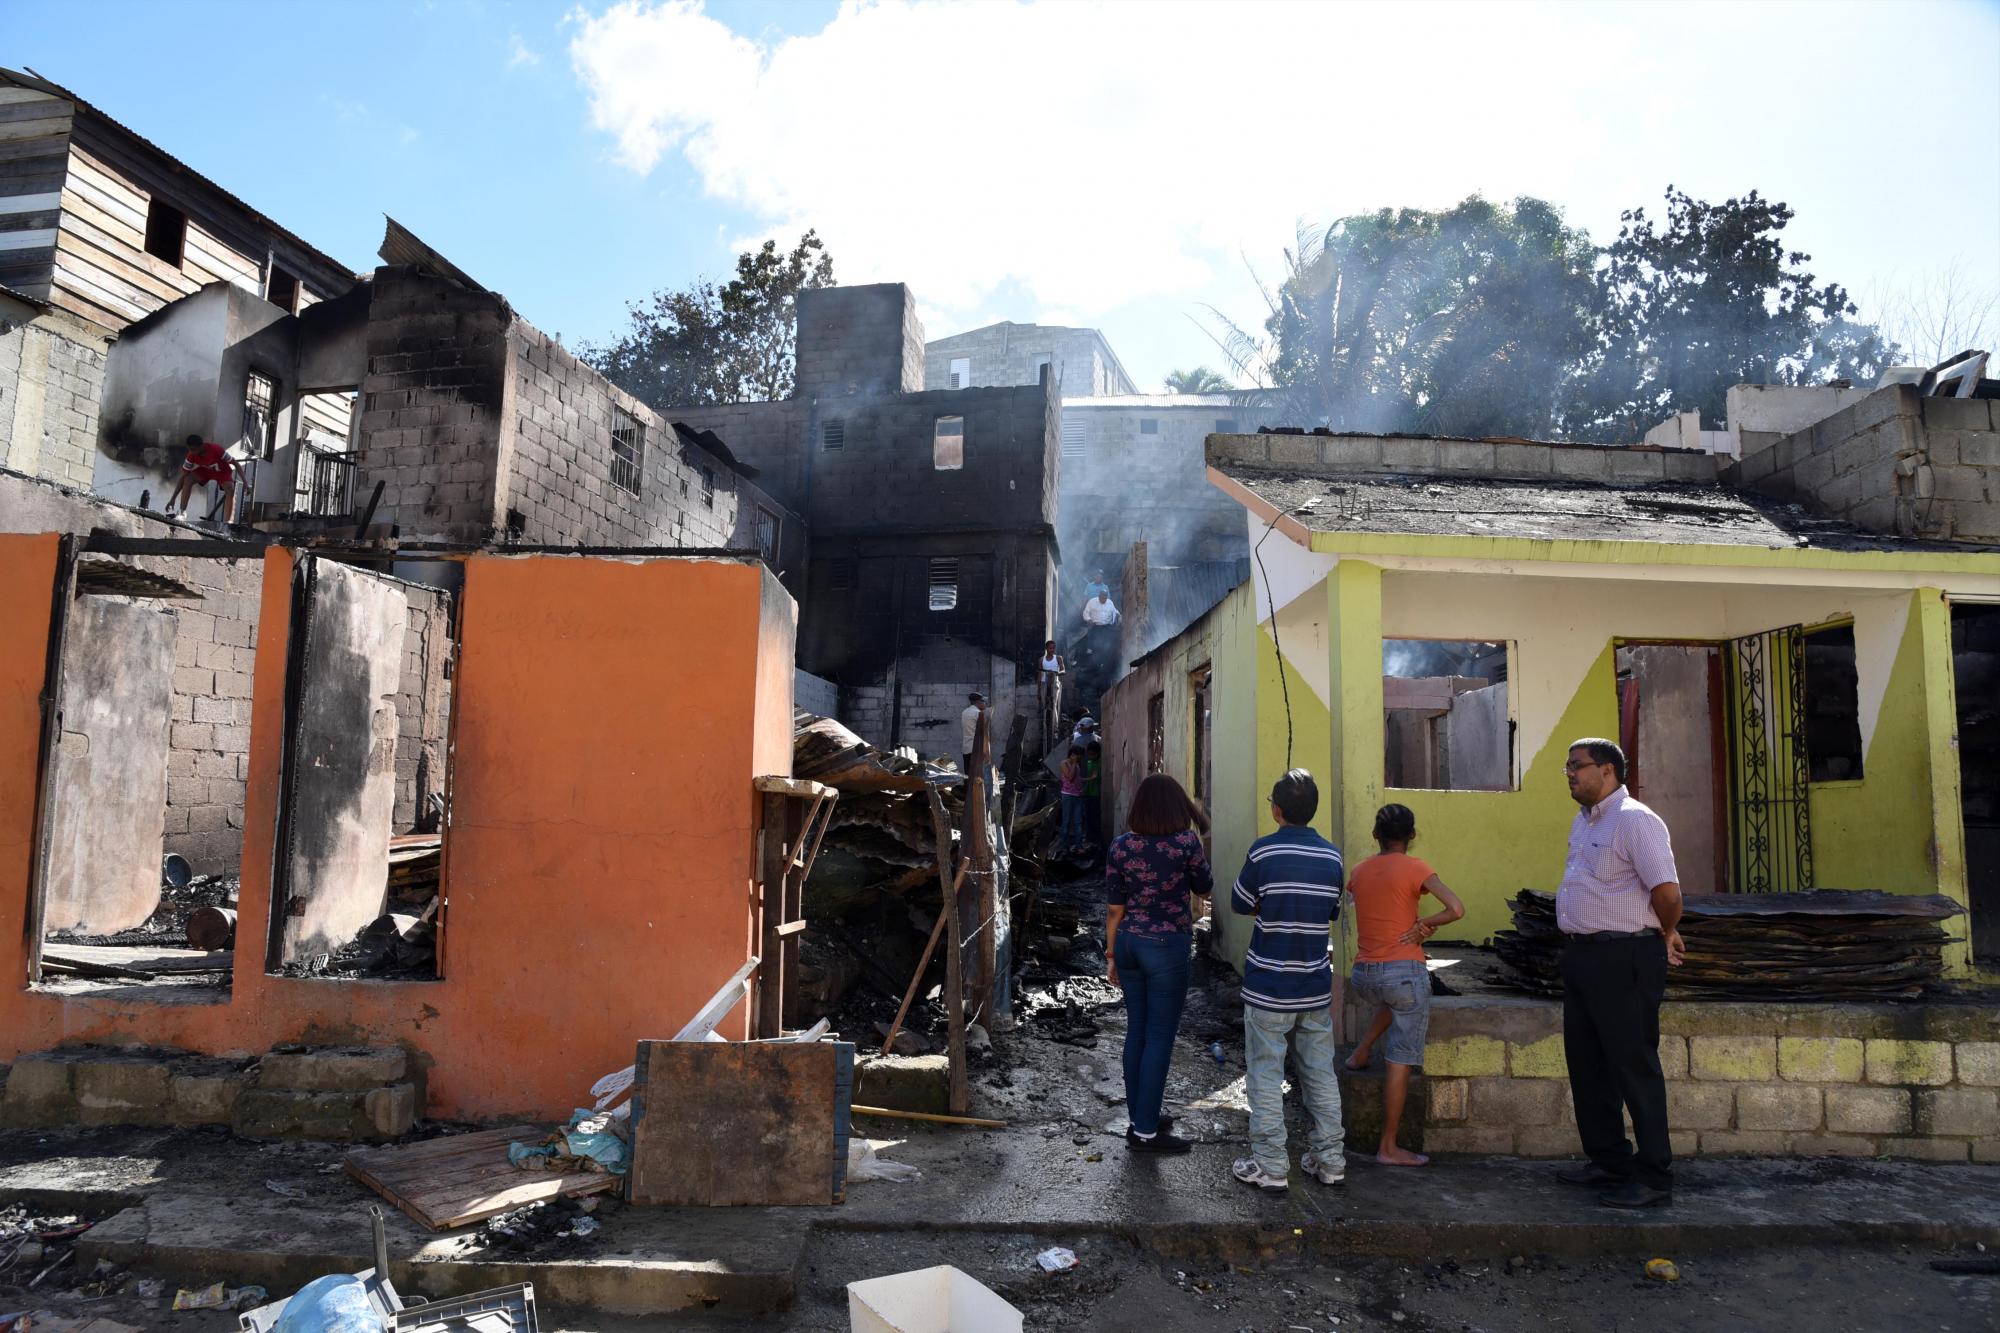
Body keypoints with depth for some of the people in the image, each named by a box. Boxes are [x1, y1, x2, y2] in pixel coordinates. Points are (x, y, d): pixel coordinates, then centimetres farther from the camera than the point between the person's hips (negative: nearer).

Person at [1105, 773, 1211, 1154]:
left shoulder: (1121, 847, -2)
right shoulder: (1186, 842, -11)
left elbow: (1114, 909, 2)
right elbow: (1204, 887, 4)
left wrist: (1111, 954, 12)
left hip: (1129, 942, 5)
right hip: (1167, 947, -5)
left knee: (1137, 1031, 15)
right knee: (1160, 1037, 3)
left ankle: (1140, 1118, 27)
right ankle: (1145, 1132, 8)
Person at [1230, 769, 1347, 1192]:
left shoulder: (1264, 851, -14)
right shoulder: (1332, 856, 1)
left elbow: (1240, 904, -2)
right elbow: (1332, 915, 11)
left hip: (1268, 987, -4)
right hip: (1315, 986, 5)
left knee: (1266, 1077, 4)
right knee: (1321, 1075, 15)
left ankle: (1270, 1167, 7)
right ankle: (1330, 1161, 22)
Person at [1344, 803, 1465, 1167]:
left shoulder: (1359, 871, 8)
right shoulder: (1413, 868, -7)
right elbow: (1456, 908, -17)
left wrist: (1414, 925, 8)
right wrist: (1423, 924, -3)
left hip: (1363, 976, 6)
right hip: (1404, 970, -5)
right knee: (1401, 1062, 2)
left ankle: (1361, 1051, 28)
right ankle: (1389, 1148, 5)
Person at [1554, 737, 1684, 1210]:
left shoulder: (1634, 820, -15)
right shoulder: (1583, 822, 15)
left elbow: (1667, 891, -20)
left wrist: (1666, 936, -3)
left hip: (1623, 958, -10)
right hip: (1581, 955, 10)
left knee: (1633, 1066, -2)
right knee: (1587, 1064, 16)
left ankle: (1654, 1179, 8)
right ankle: (1608, 1162, 29)